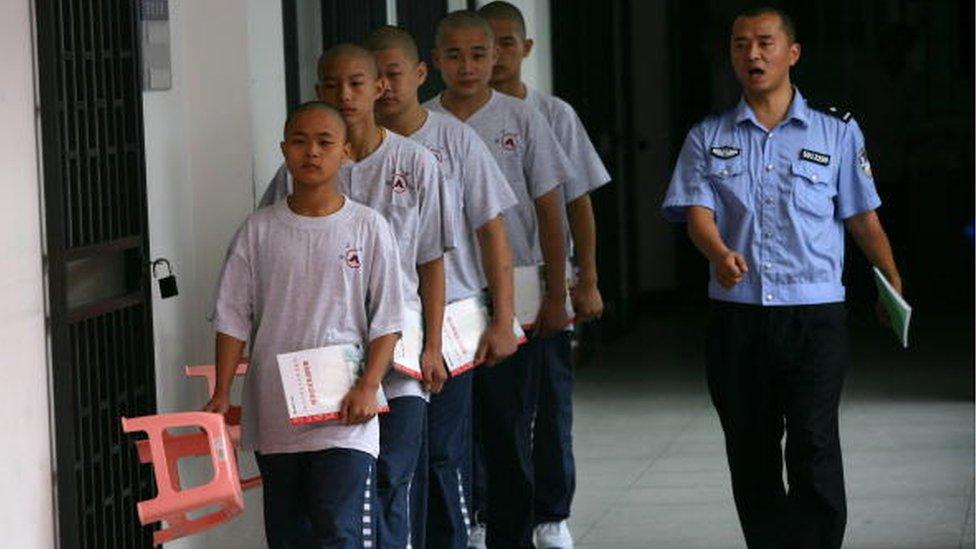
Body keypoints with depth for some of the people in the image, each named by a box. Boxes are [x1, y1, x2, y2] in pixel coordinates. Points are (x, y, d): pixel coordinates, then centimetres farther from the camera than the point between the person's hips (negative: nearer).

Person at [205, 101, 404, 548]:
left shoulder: (368, 227, 0)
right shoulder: (260, 230, 4)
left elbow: (386, 321, 0)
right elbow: (232, 319, 5)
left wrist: (368, 386, -12)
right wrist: (222, 394, -2)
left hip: (343, 415, -3)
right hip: (273, 413, 3)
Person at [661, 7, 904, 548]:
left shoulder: (837, 132, 7)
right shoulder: (707, 138, 10)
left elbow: (862, 218, 10)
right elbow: (697, 212, -2)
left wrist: (893, 285, 5)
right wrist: (722, 255, -23)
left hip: (815, 317, -2)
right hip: (736, 316, 2)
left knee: (814, 443, -13)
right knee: (750, 452, 5)